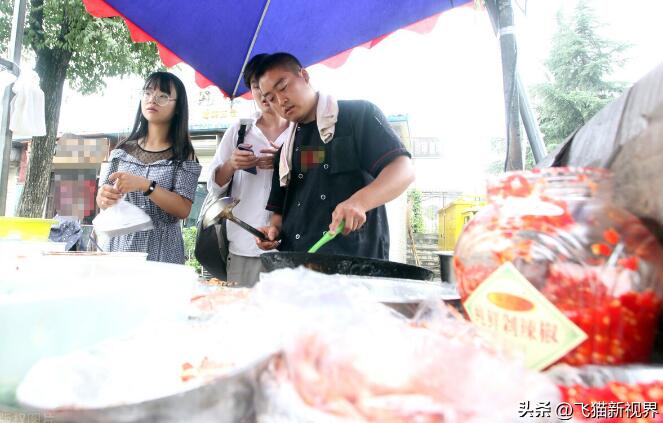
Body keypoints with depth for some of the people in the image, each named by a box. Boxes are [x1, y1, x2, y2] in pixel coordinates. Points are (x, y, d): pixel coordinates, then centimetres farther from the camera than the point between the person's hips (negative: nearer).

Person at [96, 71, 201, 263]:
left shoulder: (183, 154, -3)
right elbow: (103, 197, 9)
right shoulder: (123, 150, 6)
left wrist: (145, 185, -24)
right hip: (119, 246, 3)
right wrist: (104, 199, -13)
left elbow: (183, 209, -12)